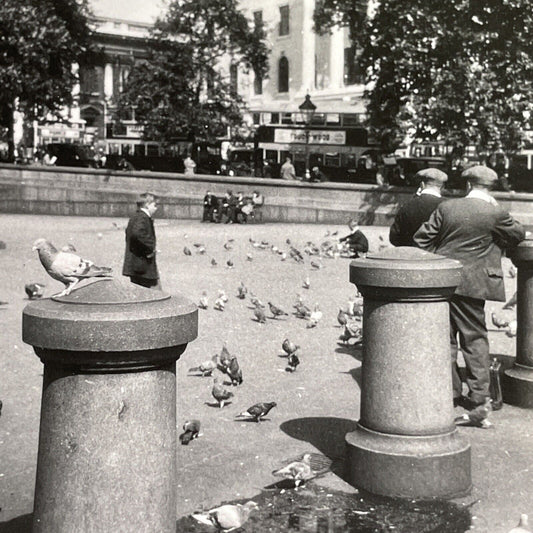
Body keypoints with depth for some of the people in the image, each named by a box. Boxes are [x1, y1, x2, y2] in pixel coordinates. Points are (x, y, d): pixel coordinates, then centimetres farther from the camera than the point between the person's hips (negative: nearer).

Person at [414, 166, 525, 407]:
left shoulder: (446, 207, 0)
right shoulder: (495, 214, -7)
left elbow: (422, 237, 3)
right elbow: (518, 234, 9)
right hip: (469, 284, -2)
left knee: (445, 337, 10)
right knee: (475, 338, 8)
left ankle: (450, 391, 15)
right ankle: (478, 392, 9)